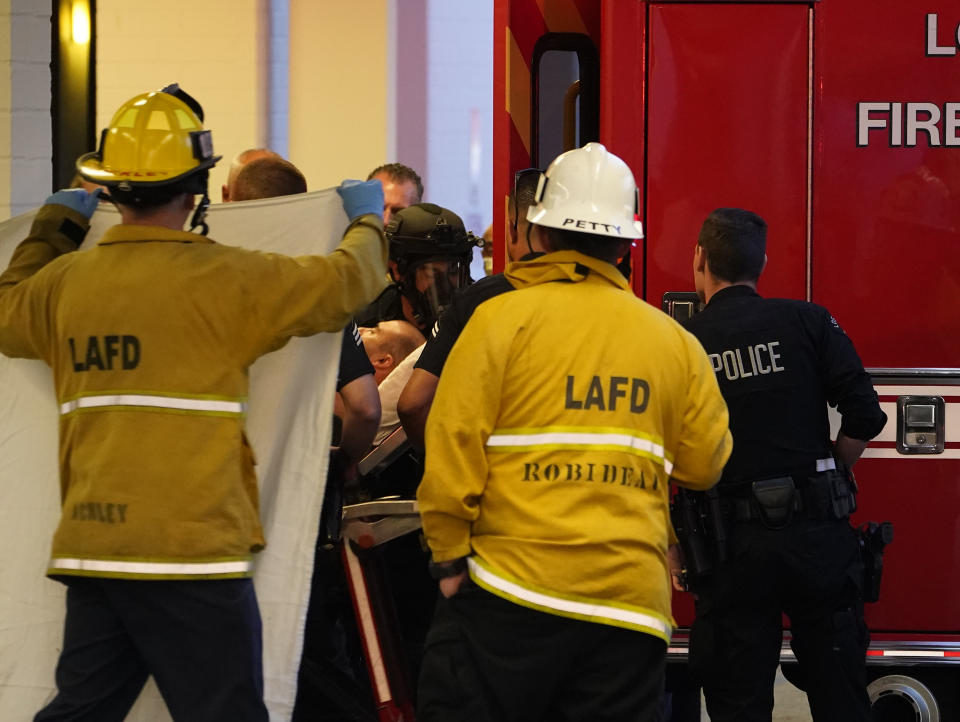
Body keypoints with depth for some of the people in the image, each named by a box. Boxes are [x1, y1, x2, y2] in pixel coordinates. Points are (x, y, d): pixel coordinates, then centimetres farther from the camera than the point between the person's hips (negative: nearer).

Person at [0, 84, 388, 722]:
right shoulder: (222, 278, -9)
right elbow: (344, 284, -3)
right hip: (192, 550, -6)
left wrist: (53, 228, 41)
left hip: (90, 545, 6)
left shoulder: (63, 281, 7)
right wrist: (368, 221, 18)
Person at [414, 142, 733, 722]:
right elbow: (704, 465, 14)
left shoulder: (504, 317, -3)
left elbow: (453, 445, -7)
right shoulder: (674, 340, 7)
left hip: (515, 588, -3)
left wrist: (451, 558, 1)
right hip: (630, 600, 3)